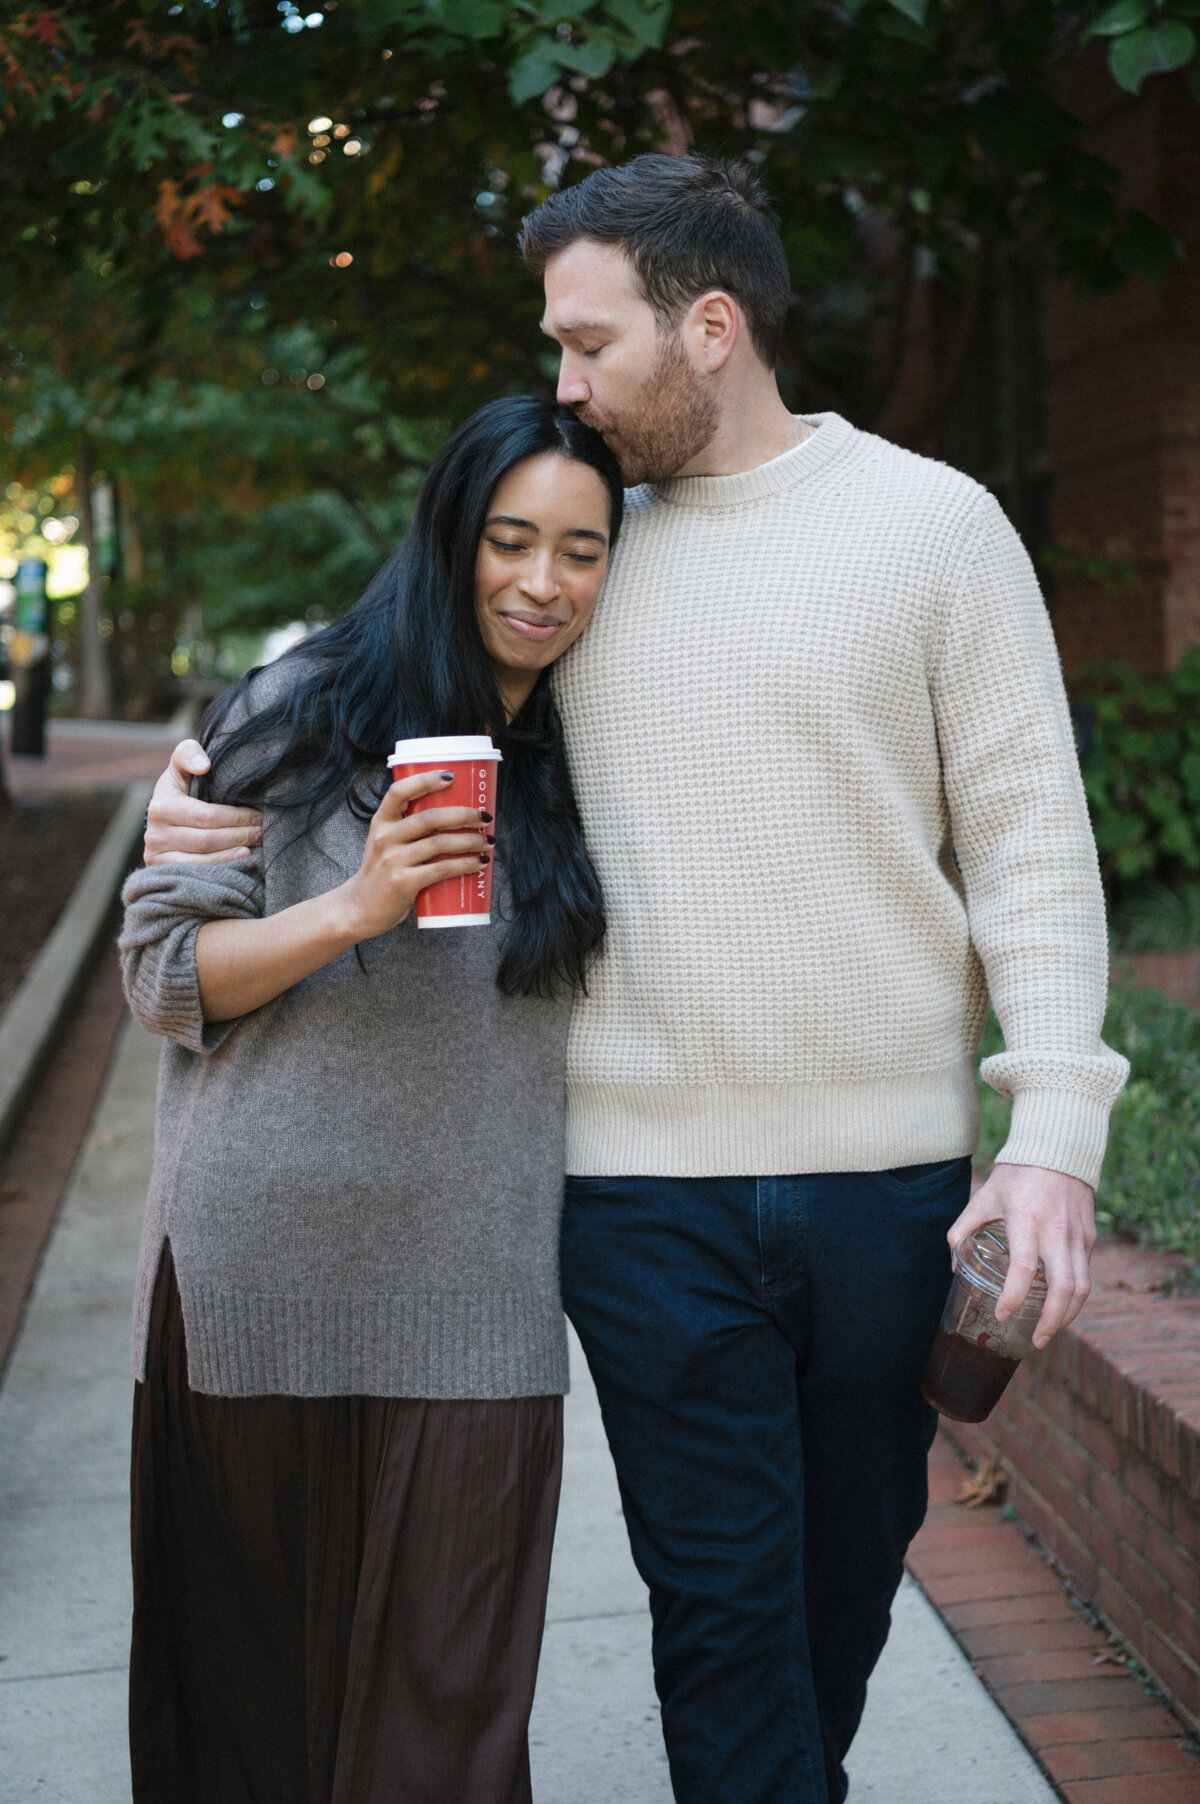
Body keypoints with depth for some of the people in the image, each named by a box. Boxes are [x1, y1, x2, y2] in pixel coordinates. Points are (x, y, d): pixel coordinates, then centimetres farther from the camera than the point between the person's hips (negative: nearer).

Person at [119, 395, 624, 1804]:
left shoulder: (586, 763, 9)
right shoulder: (302, 711, -2)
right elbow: (162, 968, -5)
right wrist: (355, 906, -17)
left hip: (466, 1303, 2)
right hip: (259, 1281, -2)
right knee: (251, 1682, 13)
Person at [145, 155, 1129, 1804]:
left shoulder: (931, 521, 0)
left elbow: (1029, 837, -3)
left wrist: (1054, 1130, -11)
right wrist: (232, 803, 0)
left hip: (887, 1166, 0)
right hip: (646, 1181, 1)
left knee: (855, 1558, 17)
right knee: (721, 1591, 4)